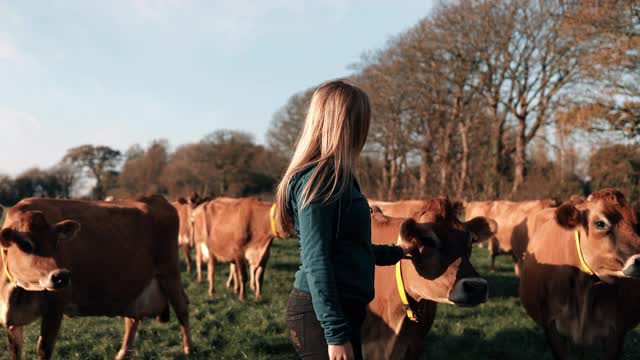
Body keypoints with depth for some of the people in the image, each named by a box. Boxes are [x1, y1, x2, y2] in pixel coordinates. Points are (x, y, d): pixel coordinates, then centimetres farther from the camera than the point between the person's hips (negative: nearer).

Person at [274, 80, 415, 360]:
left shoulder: (335, 176, 13)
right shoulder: (319, 179, -15)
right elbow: (315, 261, -20)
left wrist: (396, 252, 37)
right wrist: (336, 335, -22)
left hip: (343, 309, 10)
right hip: (321, 315, -10)